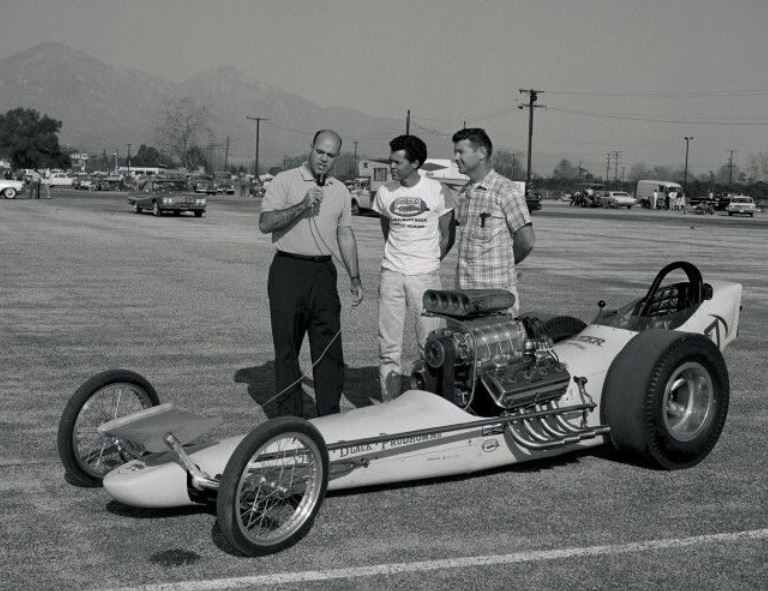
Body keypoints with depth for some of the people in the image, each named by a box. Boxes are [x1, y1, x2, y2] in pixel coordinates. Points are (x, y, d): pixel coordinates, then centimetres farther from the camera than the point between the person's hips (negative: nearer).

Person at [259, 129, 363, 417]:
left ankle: (329, 415, 9)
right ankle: (289, 417, 10)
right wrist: (302, 205, -19)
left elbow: (345, 235, 19)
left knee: (330, 346, 2)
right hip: (288, 272, -4)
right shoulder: (285, 181, -2)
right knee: (287, 348, 2)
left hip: (323, 272, 4)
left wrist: (355, 278, 15)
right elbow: (265, 224, -12)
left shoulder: (340, 191, 13)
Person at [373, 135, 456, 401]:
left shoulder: (438, 192, -3)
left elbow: (448, 236, 6)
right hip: (391, 275, 3)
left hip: (426, 275, -3)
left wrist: (429, 262, 9)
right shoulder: (385, 192, 6)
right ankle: (389, 404, 10)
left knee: (429, 344, -2)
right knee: (388, 346, 3)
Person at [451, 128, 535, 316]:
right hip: (465, 289, 7)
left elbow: (527, 241, -10)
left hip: (497, 290, -7)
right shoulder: (464, 193, 15)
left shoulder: (506, 191, -9)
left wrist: (503, 263, 5)